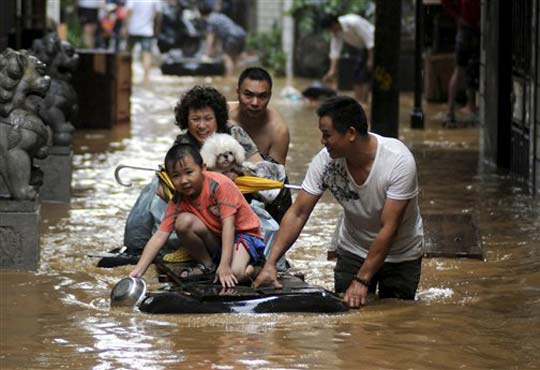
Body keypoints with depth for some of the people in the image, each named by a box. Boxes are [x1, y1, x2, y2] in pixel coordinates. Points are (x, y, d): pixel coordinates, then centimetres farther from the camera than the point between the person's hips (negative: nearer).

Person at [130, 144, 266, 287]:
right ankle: (206, 265, -2)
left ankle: (247, 266, 0)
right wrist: (137, 271, -27)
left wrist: (224, 266, -36)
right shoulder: (178, 201, -10)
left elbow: (228, 224, -28)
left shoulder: (220, 185, -24)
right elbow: (160, 236, -15)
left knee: (235, 273, -37)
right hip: (215, 240, 5)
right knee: (183, 221, -23)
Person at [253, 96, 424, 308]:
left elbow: (388, 229, -29)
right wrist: (270, 263, -23)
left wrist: (361, 281, -29)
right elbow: (298, 213, -15)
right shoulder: (326, 160, -20)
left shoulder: (399, 161, -31)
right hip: (353, 251, 3)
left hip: (401, 257, -3)